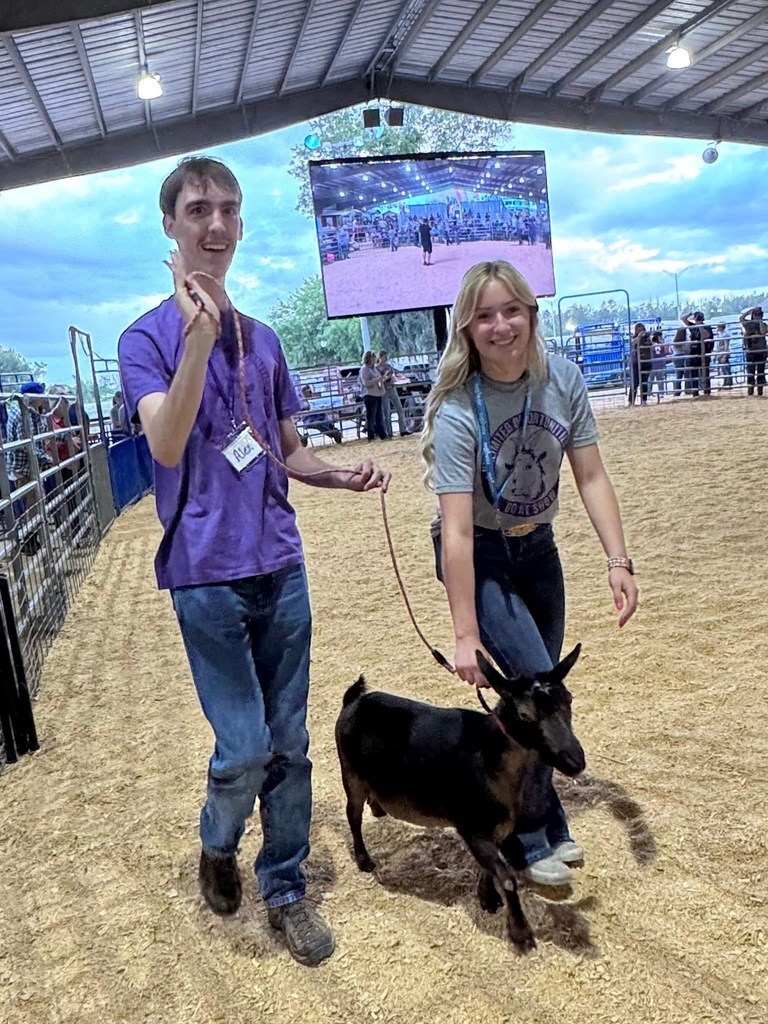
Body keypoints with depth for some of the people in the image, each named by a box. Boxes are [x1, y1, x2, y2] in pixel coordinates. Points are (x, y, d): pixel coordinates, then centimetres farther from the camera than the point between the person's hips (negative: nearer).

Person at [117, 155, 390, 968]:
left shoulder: (263, 339, 11)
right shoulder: (148, 336, -3)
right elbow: (167, 445, -20)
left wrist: (345, 477, -2)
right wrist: (199, 340, -32)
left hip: (281, 565, 5)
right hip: (207, 573, -4)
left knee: (290, 743, 10)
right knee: (243, 748, -3)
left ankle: (285, 887, 29)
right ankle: (217, 845, 30)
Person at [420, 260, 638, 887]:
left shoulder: (563, 380, -11)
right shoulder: (458, 412, -25)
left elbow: (591, 476, -5)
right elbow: (458, 531, -28)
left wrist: (618, 561, -13)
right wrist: (466, 635, -28)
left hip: (537, 548, 5)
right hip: (481, 558, -5)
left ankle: (541, 823, 33)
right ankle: (528, 839, 12)